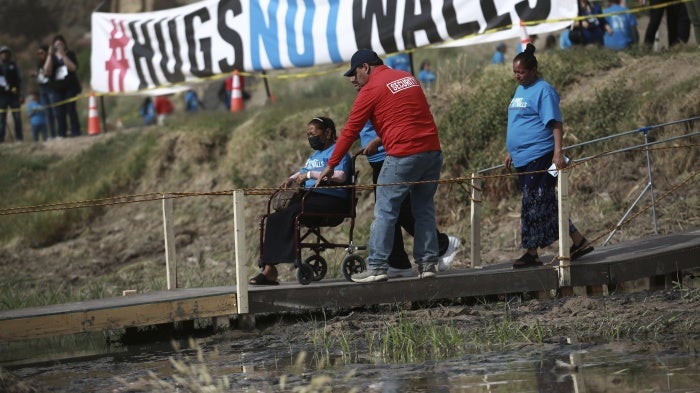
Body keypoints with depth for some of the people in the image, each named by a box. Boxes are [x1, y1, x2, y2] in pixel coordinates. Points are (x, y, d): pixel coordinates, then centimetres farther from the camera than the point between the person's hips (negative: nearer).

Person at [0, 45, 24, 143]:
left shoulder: (14, 66, 8)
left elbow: (20, 80, 8)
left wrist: (21, 95, 1)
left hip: (14, 95, 0)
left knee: (17, 118, -2)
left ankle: (19, 138, 3)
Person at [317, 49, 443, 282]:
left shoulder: (371, 90, -1)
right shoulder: (408, 78, 18)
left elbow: (350, 131, 1)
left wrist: (331, 165, 7)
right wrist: (379, 141, 30)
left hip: (403, 155, -7)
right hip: (432, 150, 7)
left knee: (385, 211, -2)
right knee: (424, 209, 13)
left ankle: (377, 267, -5)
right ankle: (428, 263, 11)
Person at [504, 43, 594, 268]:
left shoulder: (543, 91, -10)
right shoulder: (520, 90, 18)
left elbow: (556, 124, -16)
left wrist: (558, 153, -25)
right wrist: (511, 153, 26)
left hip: (538, 157, -9)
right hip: (523, 159, 9)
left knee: (535, 205, -8)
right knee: (546, 206, 9)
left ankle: (531, 253, -3)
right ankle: (579, 242, 13)